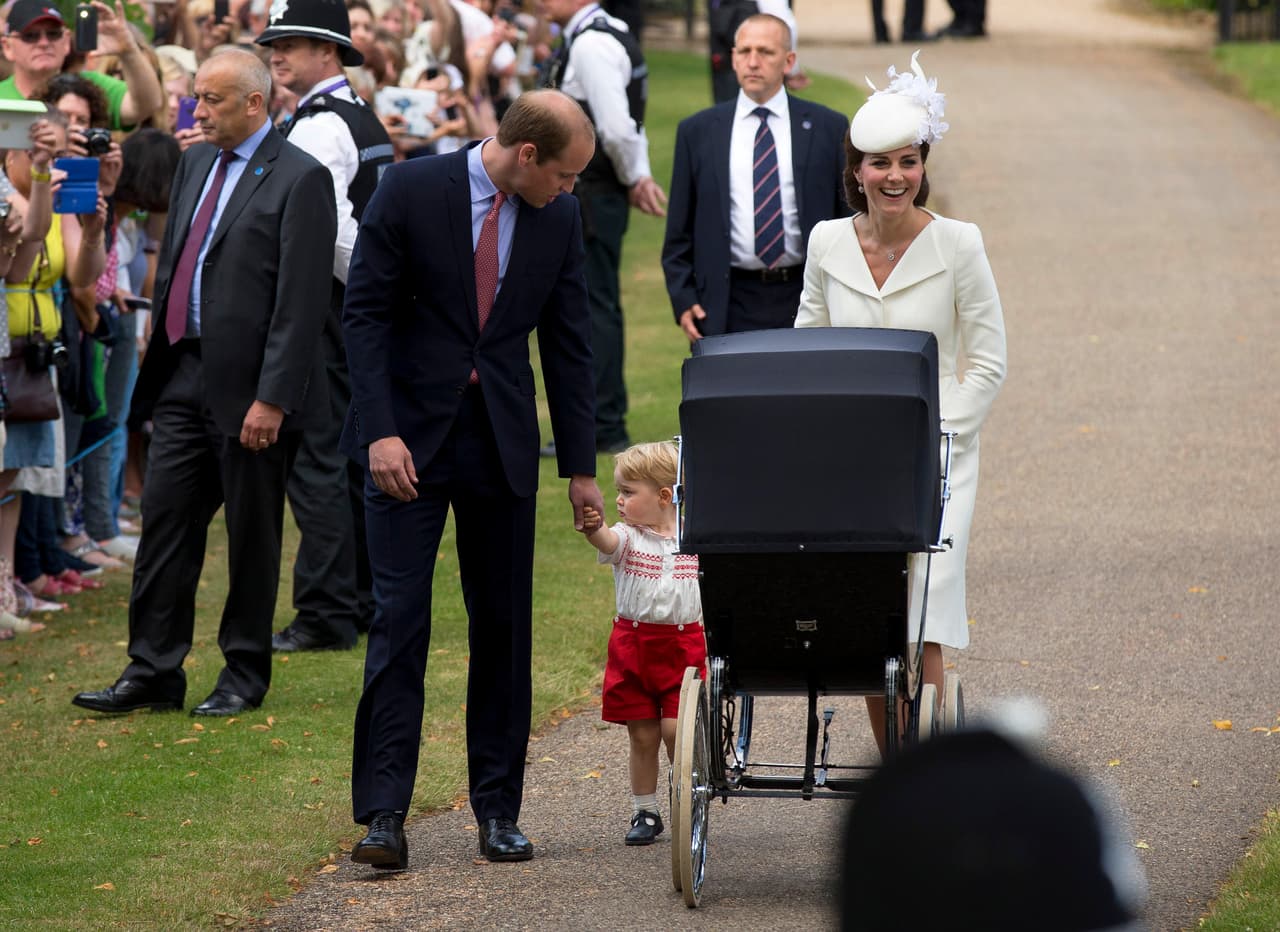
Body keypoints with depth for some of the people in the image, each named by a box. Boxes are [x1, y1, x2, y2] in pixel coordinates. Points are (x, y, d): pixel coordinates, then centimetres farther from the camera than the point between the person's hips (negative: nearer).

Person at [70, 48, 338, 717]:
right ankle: (152, 671, 11)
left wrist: (272, 397, -19)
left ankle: (244, 675, 16)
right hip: (184, 375, 7)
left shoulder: (299, 179, -11)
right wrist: (159, 357, 11)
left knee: (251, 537, 5)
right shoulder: (194, 165, 13)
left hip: (249, 386, -7)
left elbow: (301, 302, -15)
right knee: (165, 523, 6)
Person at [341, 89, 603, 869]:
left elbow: (567, 345, 9)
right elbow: (366, 313, -8)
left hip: (502, 442, 4)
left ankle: (499, 810, 14)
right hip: (410, 437, -4)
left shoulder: (560, 218, 3)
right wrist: (381, 431, -17)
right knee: (400, 618, -8)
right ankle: (383, 813, -7)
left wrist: (581, 467, 8)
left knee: (504, 626, 6)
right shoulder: (411, 190, -9)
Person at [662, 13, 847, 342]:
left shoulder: (828, 127, 5)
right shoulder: (697, 131, 6)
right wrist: (684, 301, -2)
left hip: (808, 301, 0)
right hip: (729, 305, 0)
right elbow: (679, 232, 9)